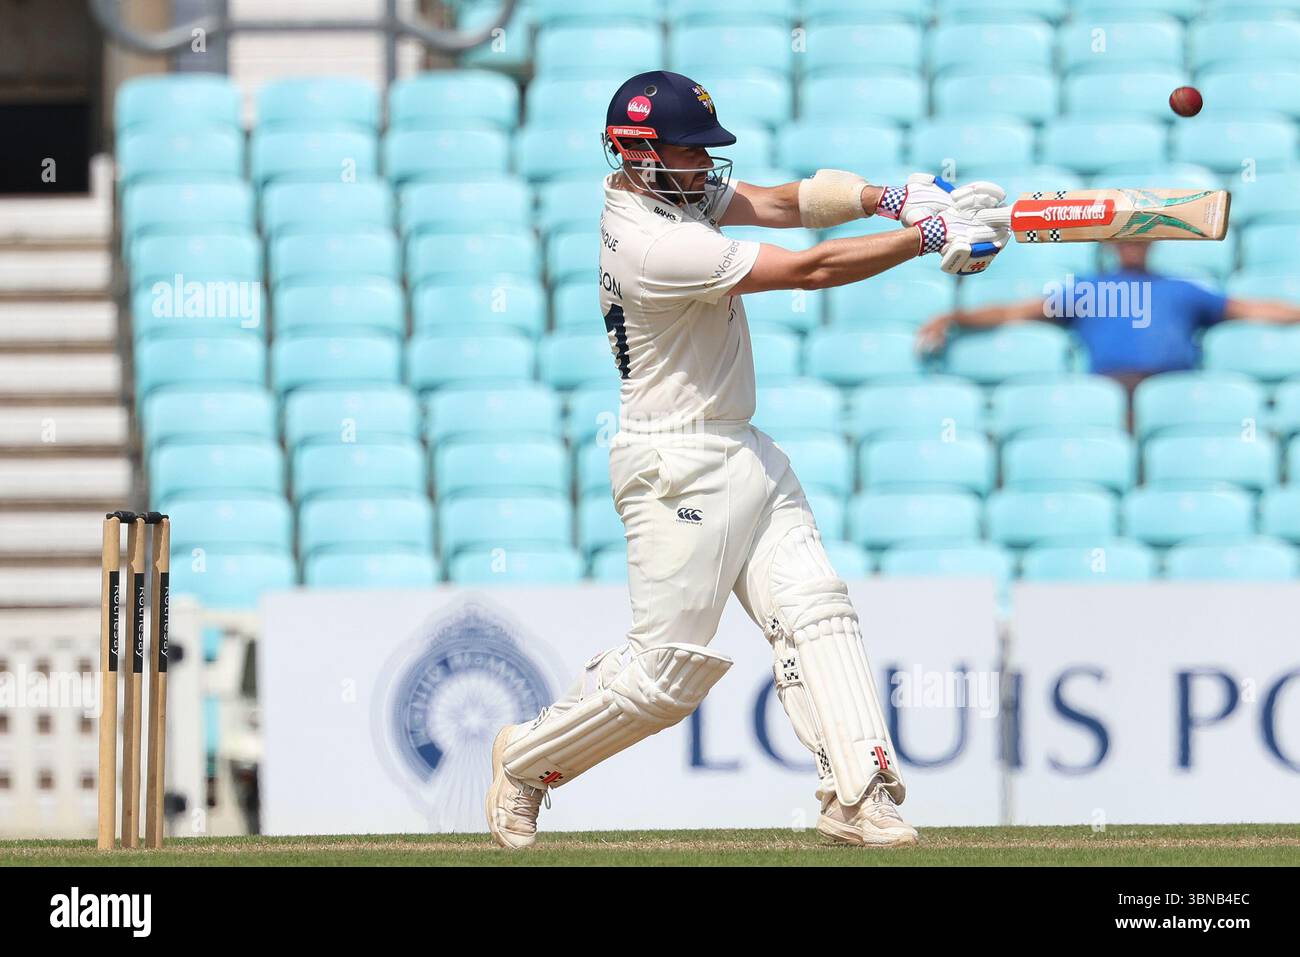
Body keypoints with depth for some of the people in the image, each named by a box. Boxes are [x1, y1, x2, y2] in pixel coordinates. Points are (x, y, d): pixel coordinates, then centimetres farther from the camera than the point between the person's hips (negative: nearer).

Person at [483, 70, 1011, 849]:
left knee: (814, 611, -3)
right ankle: (527, 759, 15)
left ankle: (858, 793, -9)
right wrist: (927, 238, -21)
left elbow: (787, 203, -1)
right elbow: (808, 271, -24)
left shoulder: (681, 190, 6)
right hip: (679, 469, -10)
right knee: (669, 668, -4)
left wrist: (888, 197, -19)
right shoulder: (655, 244, -24)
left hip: (743, 453, 10)